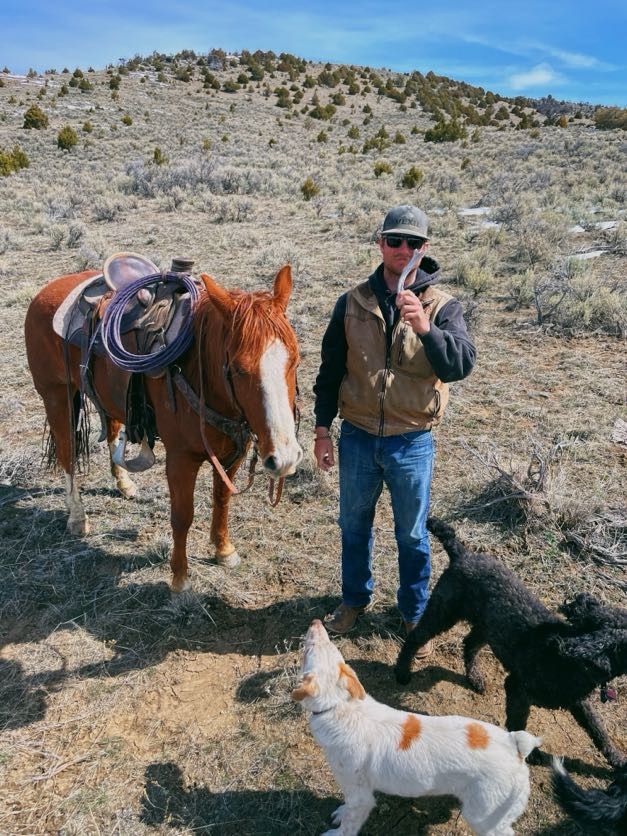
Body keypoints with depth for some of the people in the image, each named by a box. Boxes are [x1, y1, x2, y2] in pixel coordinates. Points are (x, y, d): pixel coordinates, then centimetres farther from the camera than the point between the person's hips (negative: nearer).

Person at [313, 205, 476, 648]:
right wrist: (323, 428, 4)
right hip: (357, 438, 2)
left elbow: (462, 365, -22)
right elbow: (331, 368, 5)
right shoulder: (353, 302, -1)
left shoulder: (442, 306, -7)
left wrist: (426, 328, -38)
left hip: (412, 444, -2)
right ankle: (355, 598, 43)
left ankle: (415, 614, 35)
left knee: (412, 535, 13)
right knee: (354, 525, 19)